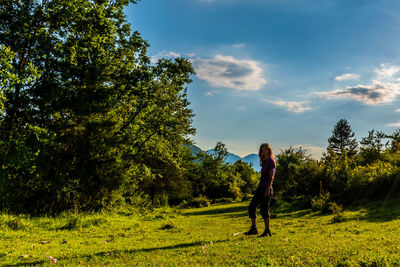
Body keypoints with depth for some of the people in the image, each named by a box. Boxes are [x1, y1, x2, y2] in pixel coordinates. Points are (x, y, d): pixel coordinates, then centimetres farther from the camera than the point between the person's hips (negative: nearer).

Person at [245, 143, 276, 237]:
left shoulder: (271, 161, -7)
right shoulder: (264, 162, 17)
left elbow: (271, 176, -15)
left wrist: (268, 189, -22)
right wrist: (260, 187, 19)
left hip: (266, 187, -9)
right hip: (260, 187, 9)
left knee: (264, 209, -6)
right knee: (251, 206, 5)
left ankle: (267, 231, 3)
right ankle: (253, 229, 11)